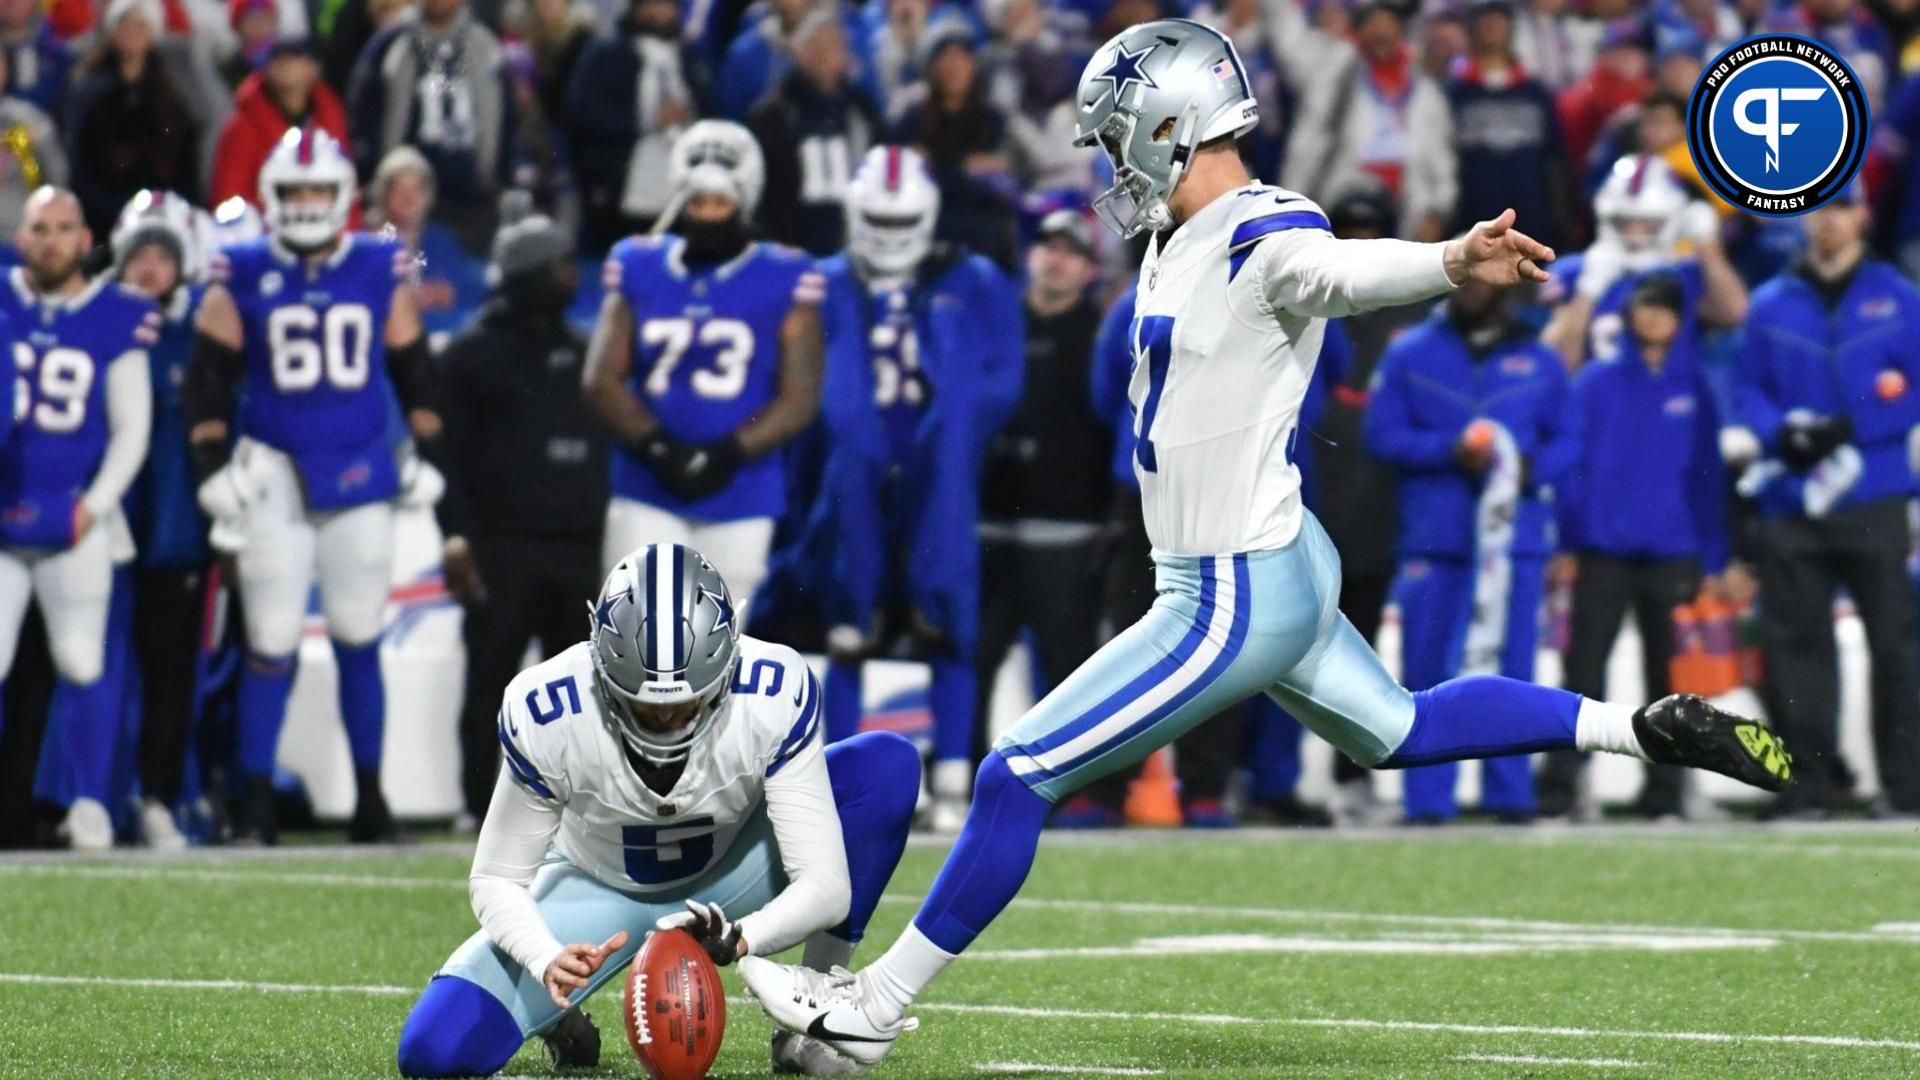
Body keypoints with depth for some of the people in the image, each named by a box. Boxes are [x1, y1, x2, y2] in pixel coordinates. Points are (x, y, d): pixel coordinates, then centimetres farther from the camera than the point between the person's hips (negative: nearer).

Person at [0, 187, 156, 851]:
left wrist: (95, 504, -7)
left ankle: (90, 803, 10)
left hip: (75, 521, -1)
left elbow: (131, 429, 2)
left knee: (82, 665, -1)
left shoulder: (118, 319, -1)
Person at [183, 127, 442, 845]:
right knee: (270, 646, -3)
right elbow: (208, 381, 2)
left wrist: (426, 455, 9)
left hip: (363, 479, 1)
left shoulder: (382, 271, 5)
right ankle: (257, 805, 2)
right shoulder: (241, 278, 0)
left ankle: (369, 798, 14)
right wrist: (214, 472, -5)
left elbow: (413, 369, 13)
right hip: (275, 481, -1)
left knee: (359, 642, 6)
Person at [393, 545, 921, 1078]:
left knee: (889, 763, -27)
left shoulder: (772, 699, -31)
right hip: (598, 889, -1)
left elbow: (826, 885, -29)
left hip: (731, 875, 1)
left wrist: (740, 940, -50)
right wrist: (549, 962, -38)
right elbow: (496, 879, -17)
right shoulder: (547, 716, -30)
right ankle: (560, 1017, 13)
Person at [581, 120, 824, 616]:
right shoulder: (640, 268, 6)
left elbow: (800, 398, -4)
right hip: (647, 494, 1)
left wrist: (727, 454, -18)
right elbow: (602, 379, 2)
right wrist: (656, 447, -13)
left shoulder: (784, 282, -1)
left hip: (740, 496, -1)